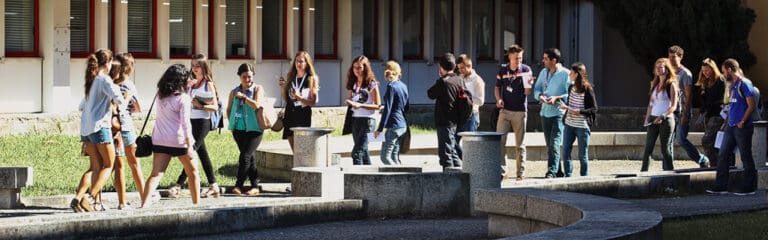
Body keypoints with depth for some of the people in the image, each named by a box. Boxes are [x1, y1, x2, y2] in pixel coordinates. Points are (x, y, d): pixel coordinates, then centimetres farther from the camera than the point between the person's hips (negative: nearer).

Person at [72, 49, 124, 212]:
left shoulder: (91, 80, 17)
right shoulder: (104, 80, -8)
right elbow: (119, 100, -18)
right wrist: (116, 90, 2)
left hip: (85, 126, 8)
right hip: (100, 126, -8)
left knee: (96, 167, 10)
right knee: (108, 166, 1)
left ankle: (77, 198, -4)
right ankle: (90, 198, -14)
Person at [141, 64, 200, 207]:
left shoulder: (160, 95, 7)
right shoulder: (183, 98, -11)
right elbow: (185, 123, -16)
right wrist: (190, 145, -16)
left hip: (159, 140, 4)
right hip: (179, 141, -4)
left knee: (156, 174, -4)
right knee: (193, 172, 15)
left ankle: (144, 204, -20)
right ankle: (196, 203, 20)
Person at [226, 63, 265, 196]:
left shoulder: (258, 89, 1)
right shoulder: (234, 92, 13)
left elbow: (257, 105, -15)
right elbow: (229, 109, 21)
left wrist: (243, 96, -17)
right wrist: (232, 123, 12)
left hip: (254, 129, -5)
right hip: (239, 129, 5)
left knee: (245, 156, -15)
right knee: (250, 158, 8)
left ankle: (239, 185, -11)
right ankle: (255, 187, 12)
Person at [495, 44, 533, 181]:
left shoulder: (526, 70, -2)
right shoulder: (503, 70, 4)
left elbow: (527, 93, -6)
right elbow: (497, 87, 16)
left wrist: (529, 84, -27)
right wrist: (498, 99, -2)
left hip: (520, 111, -2)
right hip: (505, 110, 2)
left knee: (520, 144, 4)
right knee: (499, 141, -6)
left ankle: (521, 173, 9)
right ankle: (502, 171, 0)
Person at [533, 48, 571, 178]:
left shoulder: (565, 74, -9)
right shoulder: (543, 72, 12)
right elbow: (537, 88, 14)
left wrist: (557, 98, -23)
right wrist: (540, 95, -8)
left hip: (559, 113, -7)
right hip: (545, 112, 7)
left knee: (554, 144, -15)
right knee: (549, 145, 11)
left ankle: (551, 172, -20)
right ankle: (557, 171, 21)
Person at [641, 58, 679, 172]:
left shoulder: (671, 85, -7)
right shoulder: (654, 84, 13)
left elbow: (674, 106, -11)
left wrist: (662, 116, -22)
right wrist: (647, 118, 11)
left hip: (666, 119, -6)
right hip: (653, 119, 6)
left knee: (665, 149, -1)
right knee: (648, 147, 0)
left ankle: (669, 171, 10)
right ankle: (644, 171, 2)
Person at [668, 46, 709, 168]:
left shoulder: (685, 73, -6)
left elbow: (688, 95, -11)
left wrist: (685, 114, -17)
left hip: (682, 112, -7)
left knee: (681, 140, -13)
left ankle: (703, 160, 1)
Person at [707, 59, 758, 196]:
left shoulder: (744, 84, -12)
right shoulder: (733, 85, 16)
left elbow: (752, 106, -15)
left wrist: (742, 122, -15)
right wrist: (728, 119, 14)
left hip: (742, 128, -9)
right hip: (731, 127, 9)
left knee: (746, 158, -1)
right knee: (722, 156, 6)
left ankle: (749, 188, 6)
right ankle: (721, 187, 8)